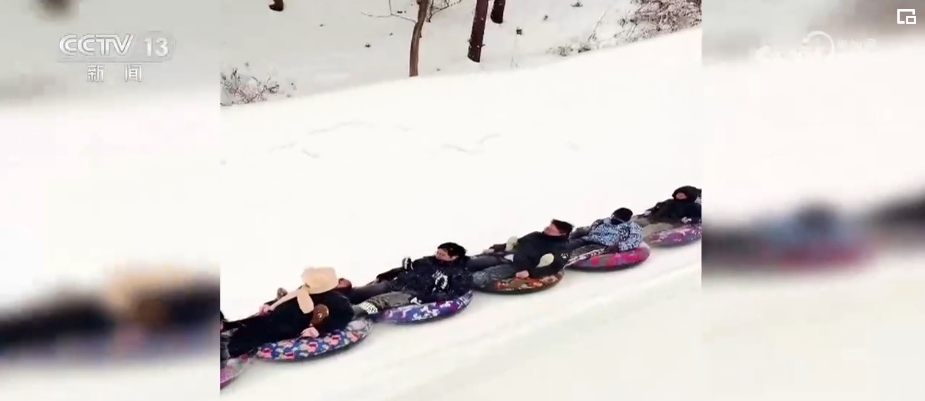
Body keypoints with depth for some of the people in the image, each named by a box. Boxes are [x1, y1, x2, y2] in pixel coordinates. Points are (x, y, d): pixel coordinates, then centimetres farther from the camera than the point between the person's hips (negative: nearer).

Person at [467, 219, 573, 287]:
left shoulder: (559, 249, 4)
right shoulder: (536, 235, 24)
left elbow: (554, 268, -9)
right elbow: (515, 243, 28)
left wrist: (530, 273, -21)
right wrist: (494, 248, 15)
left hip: (518, 267, -7)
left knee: (482, 277, -29)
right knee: (469, 263, -12)